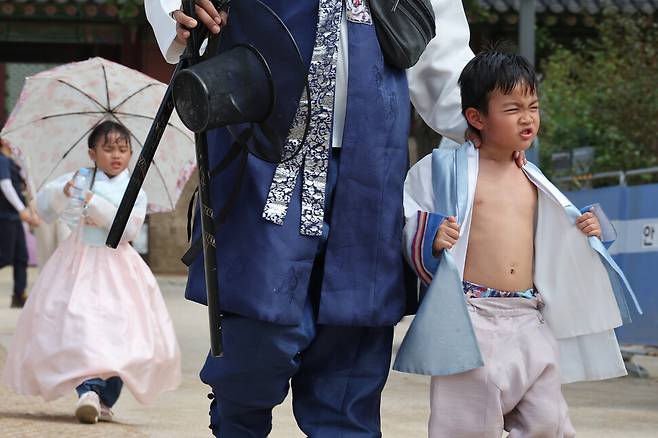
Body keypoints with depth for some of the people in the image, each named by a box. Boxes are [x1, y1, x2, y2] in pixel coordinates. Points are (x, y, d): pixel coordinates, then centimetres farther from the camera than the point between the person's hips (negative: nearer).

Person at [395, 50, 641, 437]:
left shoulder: (532, 181, 16)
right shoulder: (449, 169, -1)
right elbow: (409, 222, -2)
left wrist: (587, 232, 9)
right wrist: (432, 239, -22)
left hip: (528, 321, 5)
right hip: (471, 317, -5)